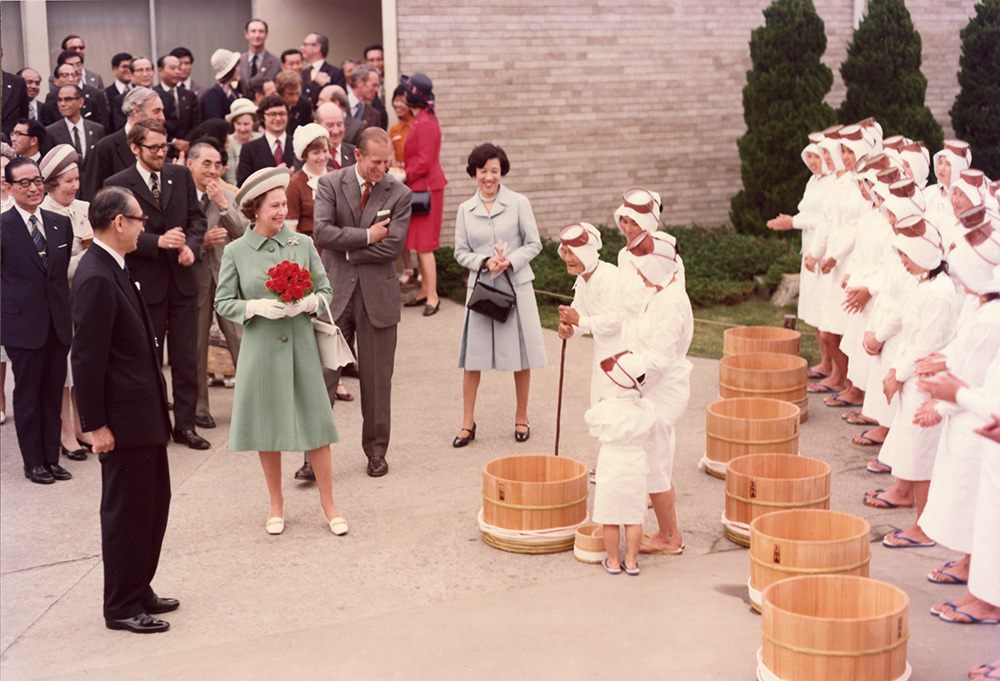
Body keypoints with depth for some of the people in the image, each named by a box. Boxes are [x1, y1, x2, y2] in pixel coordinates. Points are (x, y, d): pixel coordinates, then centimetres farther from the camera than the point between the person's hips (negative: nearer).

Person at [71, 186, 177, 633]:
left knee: (154, 503, 18)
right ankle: (122, 607, 16)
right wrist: (96, 425, -20)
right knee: (126, 512, 2)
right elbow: (86, 358, -22)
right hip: (124, 419, -10)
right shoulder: (96, 278, -21)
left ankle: (138, 590, 31)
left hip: (144, 412, 10)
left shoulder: (112, 269, 10)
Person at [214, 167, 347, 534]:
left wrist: (308, 302, -15)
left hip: (300, 343, 1)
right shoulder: (236, 252, -2)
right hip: (261, 347, 0)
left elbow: (325, 289, 6)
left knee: (315, 424, 1)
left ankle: (328, 504, 15)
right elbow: (223, 302, 1)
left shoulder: (302, 244, 1)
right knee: (267, 425, 9)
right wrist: (256, 306, -16)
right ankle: (276, 504, 26)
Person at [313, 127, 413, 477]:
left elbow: (393, 246, -10)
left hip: (378, 296, 1)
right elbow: (322, 231, -13)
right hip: (335, 293, -1)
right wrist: (366, 237, -14)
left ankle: (376, 450, 22)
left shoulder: (399, 193, 0)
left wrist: (346, 249, -9)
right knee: (323, 375, -3)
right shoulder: (330, 184, 0)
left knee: (377, 379, 9)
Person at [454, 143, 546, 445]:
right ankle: (468, 423, 13)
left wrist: (510, 261, -16)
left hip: (516, 285, -1)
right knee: (473, 356, 3)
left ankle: (521, 418, 21)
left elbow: (533, 244, 0)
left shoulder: (518, 203, -2)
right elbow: (461, 252, 7)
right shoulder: (465, 210, 5)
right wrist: (485, 261, -11)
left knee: (521, 355, 5)